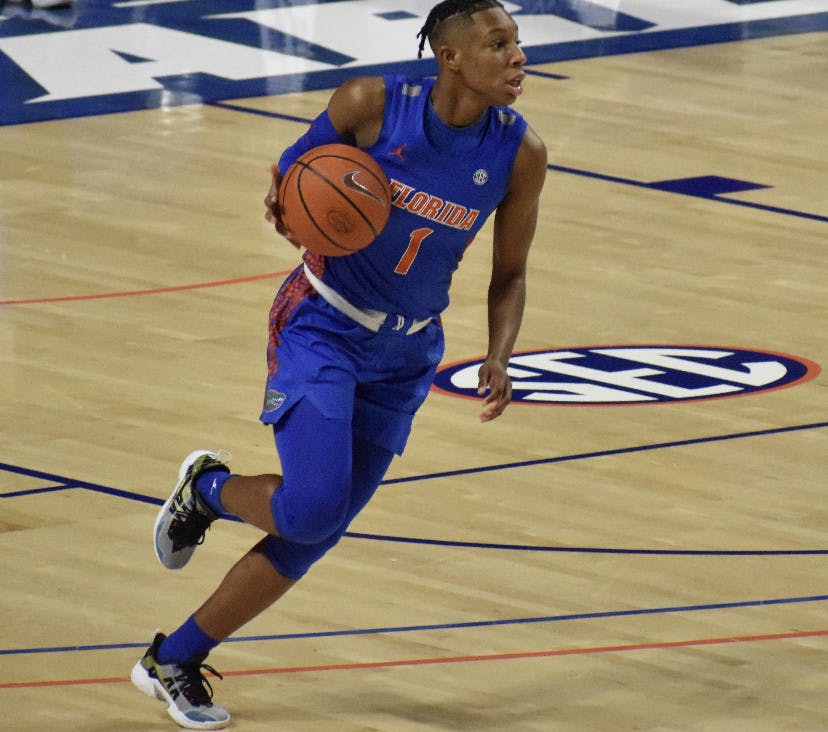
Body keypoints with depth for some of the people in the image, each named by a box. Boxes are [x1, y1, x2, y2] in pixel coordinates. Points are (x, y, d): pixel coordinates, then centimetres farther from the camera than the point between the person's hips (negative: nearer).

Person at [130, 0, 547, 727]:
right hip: (322, 328, -4)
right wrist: (288, 204, -23)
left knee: (312, 536, 2)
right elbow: (296, 169, 1)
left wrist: (498, 359, -14)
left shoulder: (520, 153, -10)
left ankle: (172, 663, 18)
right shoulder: (371, 104, -18)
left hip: (404, 356, 4)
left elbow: (509, 275, 3)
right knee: (311, 509, -21)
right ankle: (207, 488, 14)